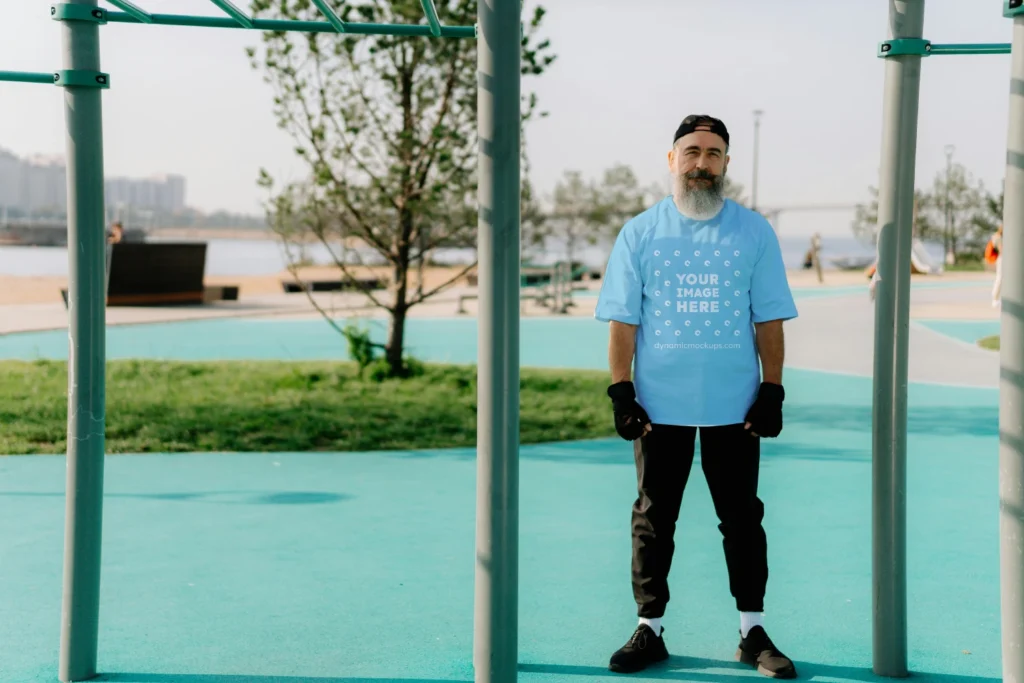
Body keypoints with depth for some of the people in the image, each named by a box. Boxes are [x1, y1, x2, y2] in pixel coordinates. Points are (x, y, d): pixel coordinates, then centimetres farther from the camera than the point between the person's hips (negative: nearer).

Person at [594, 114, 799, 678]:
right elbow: (622, 318, 2)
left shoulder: (754, 232, 5)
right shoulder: (640, 232, 4)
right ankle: (649, 630, 17)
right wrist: (621, 393, -5)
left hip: (734, 405, 0)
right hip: (659, 405, 0)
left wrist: (772, 392, -3)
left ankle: (753, 632, 16)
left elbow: (768, 318, 4)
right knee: (652, 519, 6)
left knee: (742, 517, 6)